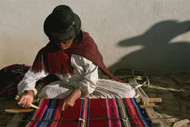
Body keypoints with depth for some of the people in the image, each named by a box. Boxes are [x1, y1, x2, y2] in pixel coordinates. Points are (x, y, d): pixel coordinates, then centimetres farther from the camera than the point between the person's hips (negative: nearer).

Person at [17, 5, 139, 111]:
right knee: (44, 93, -31)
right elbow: (32, 76, -14)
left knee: (129, 93, -20)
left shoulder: (87, 44, -22)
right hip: (65, 85, 2)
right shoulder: (47, 53, -16)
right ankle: (86, 98, -17)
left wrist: (74, 95, -39)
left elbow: (90, 80, -23)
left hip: (89, 85, -1)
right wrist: (29, 92, -38)